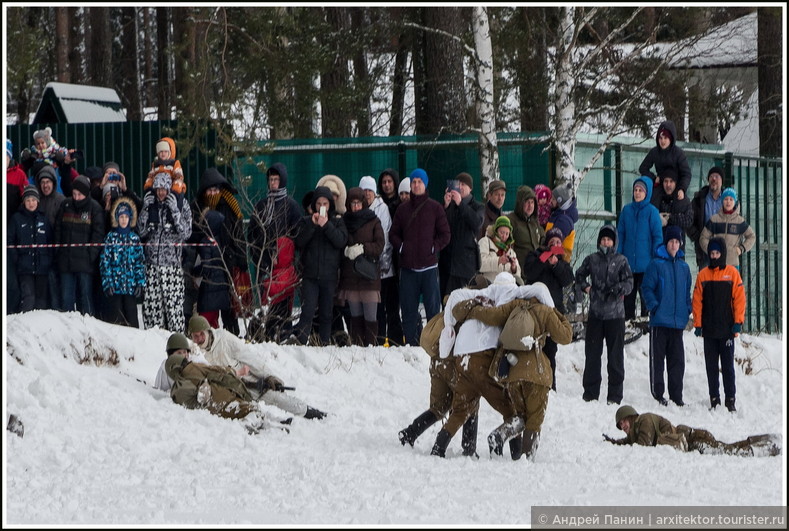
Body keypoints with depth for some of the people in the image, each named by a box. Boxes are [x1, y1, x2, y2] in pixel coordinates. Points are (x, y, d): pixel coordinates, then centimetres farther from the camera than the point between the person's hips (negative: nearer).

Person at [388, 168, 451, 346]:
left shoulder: (435, 208, 5)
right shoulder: (403, 209, 12)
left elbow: (445, 235, 5)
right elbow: (393, 233, 16)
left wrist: (433, 248, -5)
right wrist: (400, 248, 1)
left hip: (429, 265, -3)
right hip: (407, 266, 3)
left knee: (432, 306, -5)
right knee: (408, 308, 2)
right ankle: (411, 343, 6)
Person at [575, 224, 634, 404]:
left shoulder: (621, 261, 2)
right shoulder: (592, 259, 8)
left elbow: (629, 283, -2)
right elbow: (579, 275, 24)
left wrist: (618, 289, -20)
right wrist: (585, 286, 7)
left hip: (615, 315, -2)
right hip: (595, 313, 2)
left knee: (615, 356, -1)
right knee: (592, 354, 5)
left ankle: (615, 395, 3)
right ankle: (590, 393, 13)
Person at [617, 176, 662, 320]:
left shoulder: (651, 211, -5)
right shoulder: (627, 210, 5)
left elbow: (658, 237, -3)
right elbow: (620, 234, 10)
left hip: (646, 264, -4)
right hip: (628, 263, 4)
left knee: (646, 295, 1)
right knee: (628, 295, 9)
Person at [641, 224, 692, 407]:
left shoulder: (683, 266, 14)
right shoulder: (656, 264, -2)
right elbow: (647, 288, -4)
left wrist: (687, 310, 9)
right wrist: (654, 306, -16)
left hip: (678, 322, 5)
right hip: (660, 321, -5)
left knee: (677, 360, 6)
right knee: (657, 358, -2)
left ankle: (676, 395, 10)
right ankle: (657, 394, 1)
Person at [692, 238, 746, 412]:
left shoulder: (732, 273, 1)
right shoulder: (703, 275, 6)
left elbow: (739, 298, -1)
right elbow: (697, 300, 5)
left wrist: (738, 321, -7)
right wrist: (697, 324, -1)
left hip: (726, 329, -2)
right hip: (709, 330, 2)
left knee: (728, 366, 0)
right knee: (711, 366, 5)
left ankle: (730, 399, 3)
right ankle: (714, 398, 11)